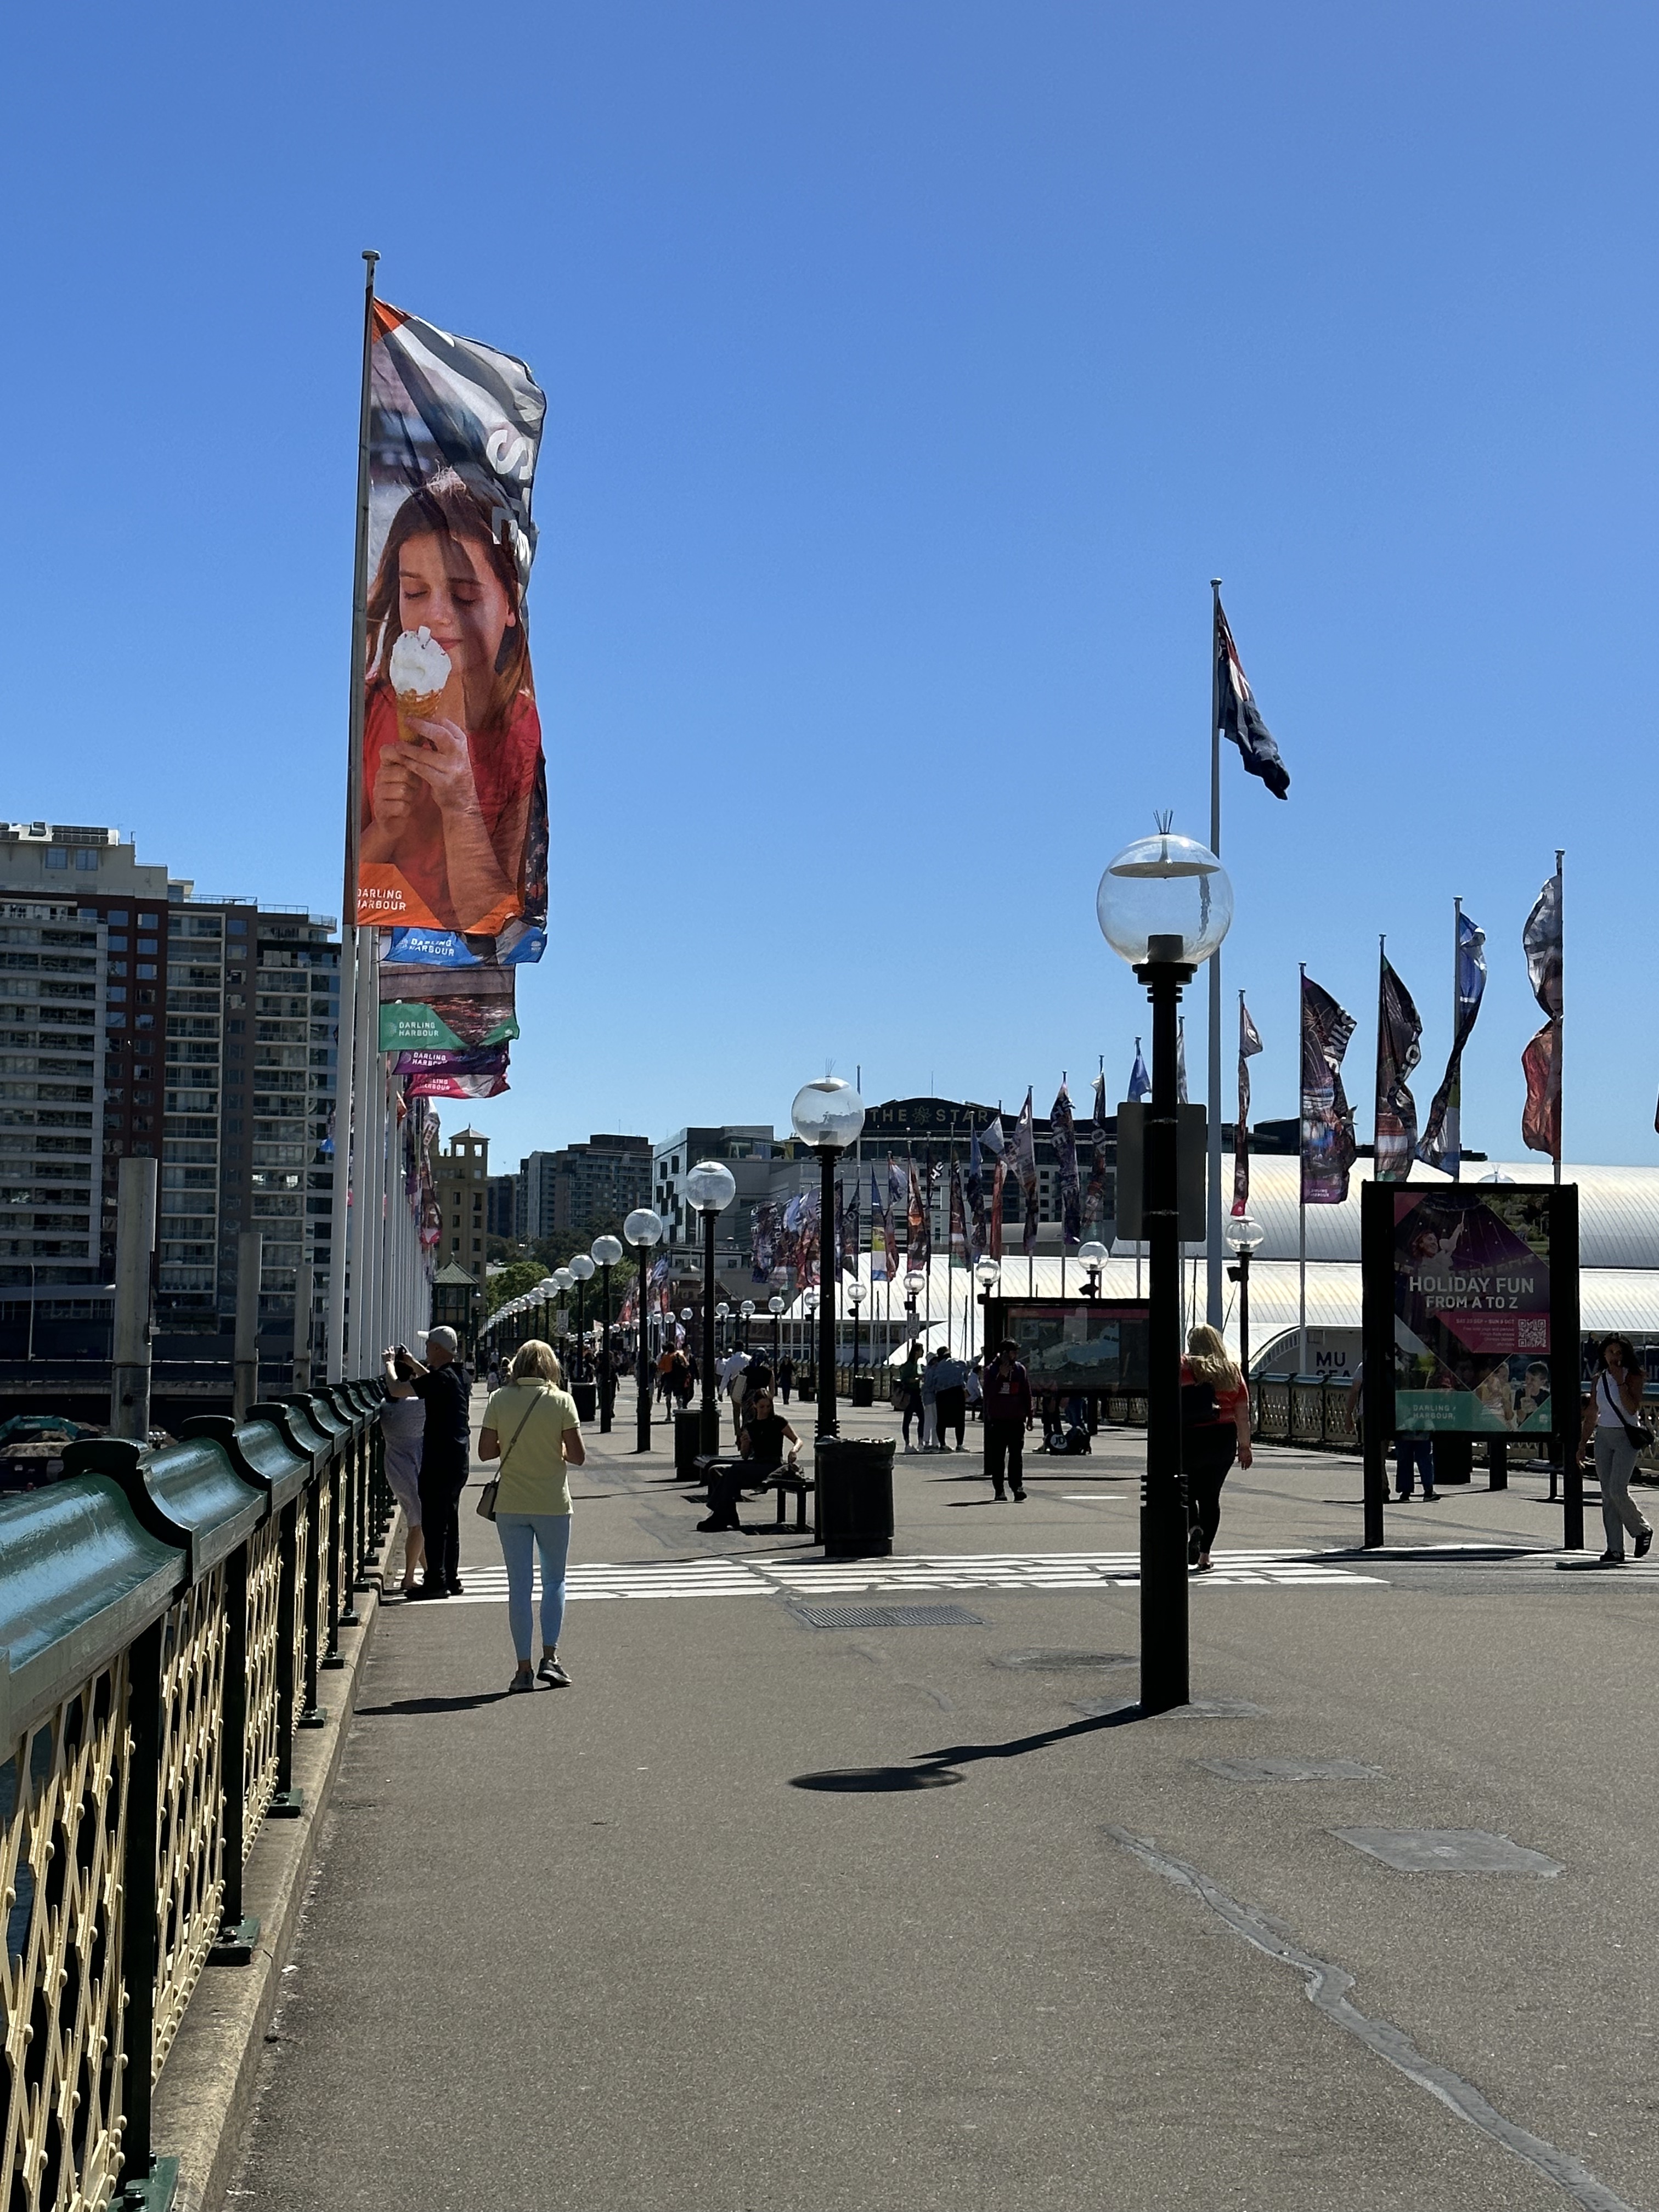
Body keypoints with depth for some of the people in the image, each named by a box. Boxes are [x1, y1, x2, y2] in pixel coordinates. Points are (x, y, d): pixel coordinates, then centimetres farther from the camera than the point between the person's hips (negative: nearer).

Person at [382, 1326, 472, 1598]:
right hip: (459, 1457, 9)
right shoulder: (459, 1374, 8)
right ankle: (451, 1578, 21)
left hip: (440, 1460, -9)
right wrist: (412, 1364, 31)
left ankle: (436, 1581, -3)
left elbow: (396, 1390, -17)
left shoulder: (440, 1378, -19)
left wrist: (390, 1364, 1)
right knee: (449, 1520, 15)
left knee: (433, 1521, -4)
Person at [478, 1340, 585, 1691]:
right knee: (554, 1579, 14)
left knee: (519, 1585, 6)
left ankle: (524, 1669, 7)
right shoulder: (561, 1401, -6)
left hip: (511, 1504, 1)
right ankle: (550, 1657, 4)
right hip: (552, 1504, -1)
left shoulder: (500, 1400, -2)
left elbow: (485, 1451, -2)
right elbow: (577, 1455, -8)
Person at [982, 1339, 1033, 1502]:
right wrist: (1001, 1376, -20)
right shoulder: (992, 1371, 1)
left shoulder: (1020, 1370, 7)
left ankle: (1017, 1487, -12)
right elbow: (989, 1393, -11)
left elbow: (1027, 1394, 11)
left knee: (1016, 1455, -7)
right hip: (997, 1420, -1)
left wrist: (1029, 1416, 8)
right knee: (997, 1456, 4)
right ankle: (999, 1489, 10)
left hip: (1017, 1420, 1)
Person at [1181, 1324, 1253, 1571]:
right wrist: (1245, 1446, 12)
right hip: (1225, 1440, 3)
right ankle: (1204, 1555, 7)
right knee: (1210, 1496, 9)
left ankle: (1193, 1528, -21)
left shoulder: (1184, 1368, -3)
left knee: (1186, 1492, 9)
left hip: (1192, 1439, -3)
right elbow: (1243, 1414, 7)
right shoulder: (1232, 1372, 6)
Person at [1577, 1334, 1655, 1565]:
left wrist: (1620, 1382, -18)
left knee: (1617, 1491, -14)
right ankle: (1615, 1549, 4)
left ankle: (1642, 1530, 11)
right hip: (1603, 1437, 5)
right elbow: (1591, 1414, 15)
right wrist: (1582, 1445, 14)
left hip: (1626, 1437, -5)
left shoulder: (1633, 1377, -4)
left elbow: (1632, 1409, -17)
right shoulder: (1599, 1379, 11)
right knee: (1607, 1494, 1)